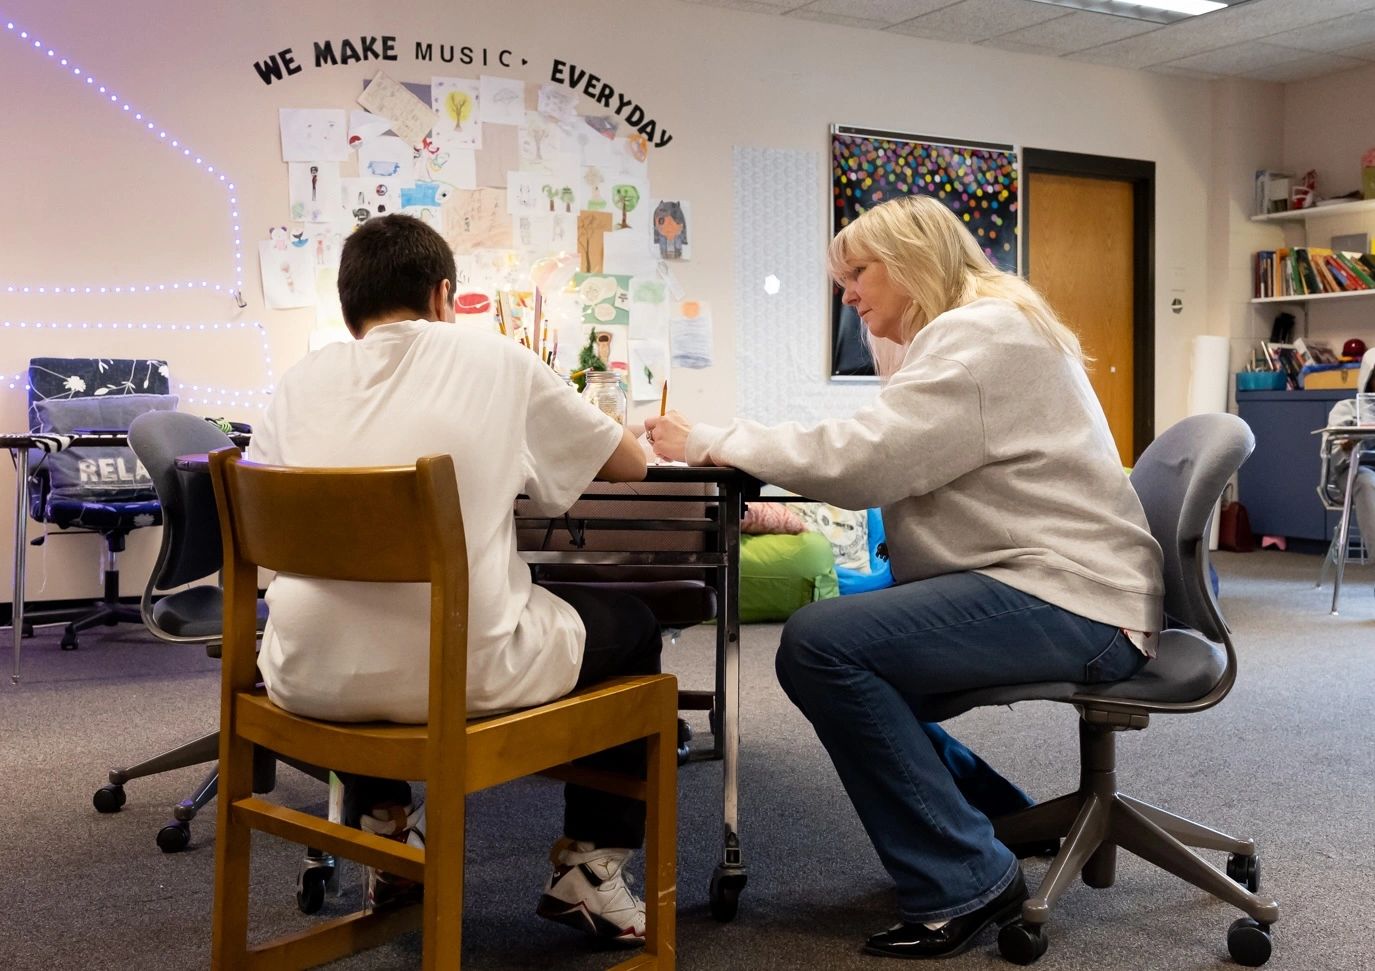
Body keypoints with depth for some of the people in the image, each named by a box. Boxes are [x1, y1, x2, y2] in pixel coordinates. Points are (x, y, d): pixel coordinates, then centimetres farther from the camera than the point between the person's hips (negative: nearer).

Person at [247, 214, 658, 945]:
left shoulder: (301, 380, 8)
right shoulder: (493, 359, 3)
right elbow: (633, 465, 12)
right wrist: (517, 460, 33)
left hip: (311, 677, 4)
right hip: (463, 671, -3)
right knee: (631, 623, 23)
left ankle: (387, 835, 40)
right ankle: (589, 867, 23)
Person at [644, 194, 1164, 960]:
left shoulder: (981, 335, -13)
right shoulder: (954, 337, 21)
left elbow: (865, 459, -22)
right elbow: (890, 461, 17)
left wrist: (711, 443, -14)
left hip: (1072, 603, -11)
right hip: (1034, 585, 11)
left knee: (822, 645, -23)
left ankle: (964, 881, -12)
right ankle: (998, 821, 19)